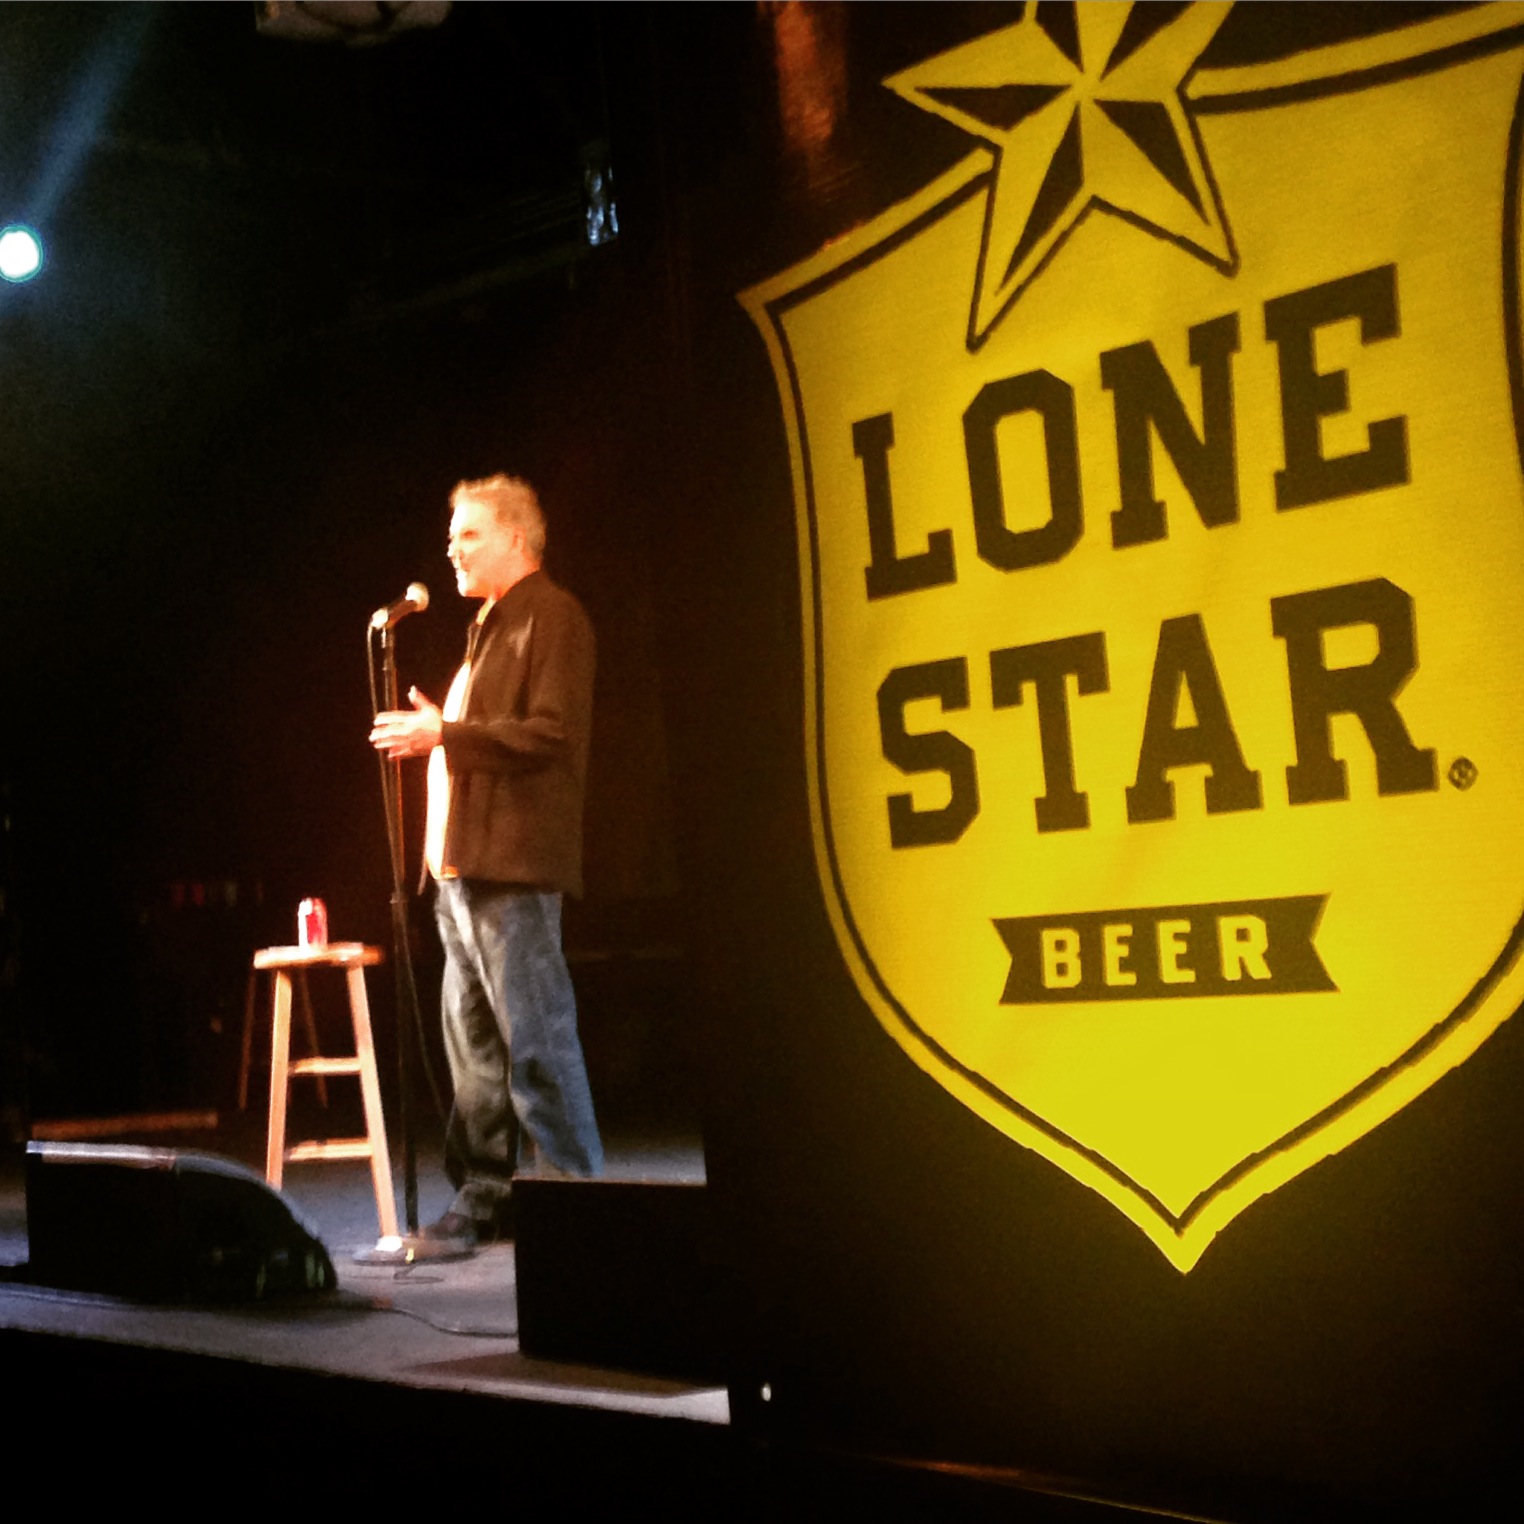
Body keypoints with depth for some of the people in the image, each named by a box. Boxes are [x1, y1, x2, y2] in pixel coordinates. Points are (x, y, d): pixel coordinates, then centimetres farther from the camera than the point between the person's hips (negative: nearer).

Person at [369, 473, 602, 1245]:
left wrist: (445, 734, -15)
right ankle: (485, 1195, 18)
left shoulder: (551, 616, -5)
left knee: (536, 1040, -9)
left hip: (513, 869, -10)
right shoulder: (489, 627, 23)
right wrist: (431, 735, 13)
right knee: (472, 1042, 11)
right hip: (465, 864, 10)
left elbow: (552, 733, -16)